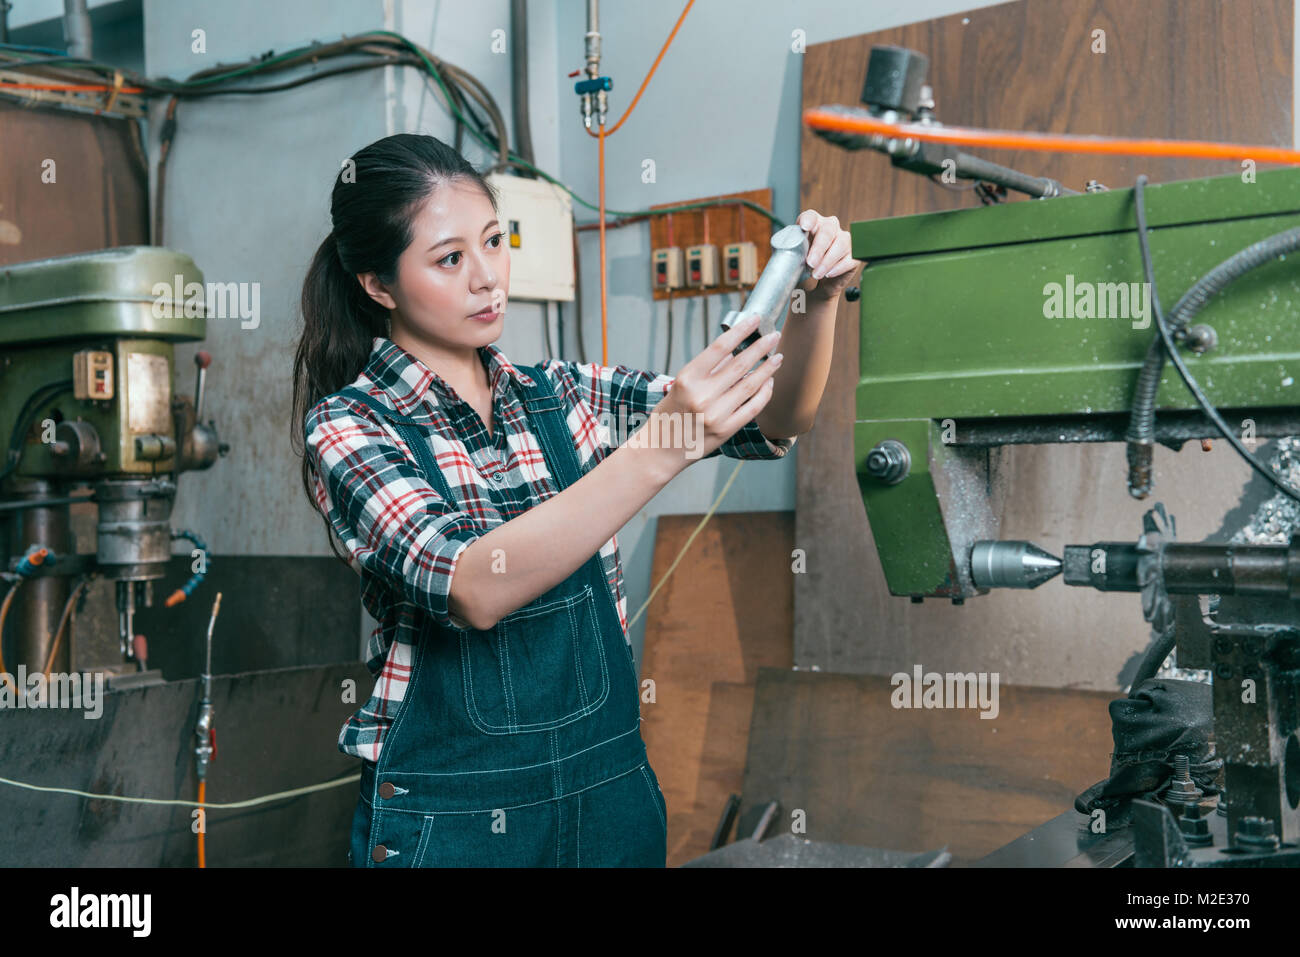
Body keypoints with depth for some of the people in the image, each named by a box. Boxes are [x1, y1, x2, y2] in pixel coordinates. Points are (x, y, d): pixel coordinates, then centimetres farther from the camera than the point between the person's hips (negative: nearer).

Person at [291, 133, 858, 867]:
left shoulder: (561, 395, 3)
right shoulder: (347, 426, -11)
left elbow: (775, 420, -2)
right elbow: (472, 587, -28)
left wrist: (820, 303, -22)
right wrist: (664, 446, -38)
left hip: (613, 788, 5)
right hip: (452, 813, -4)